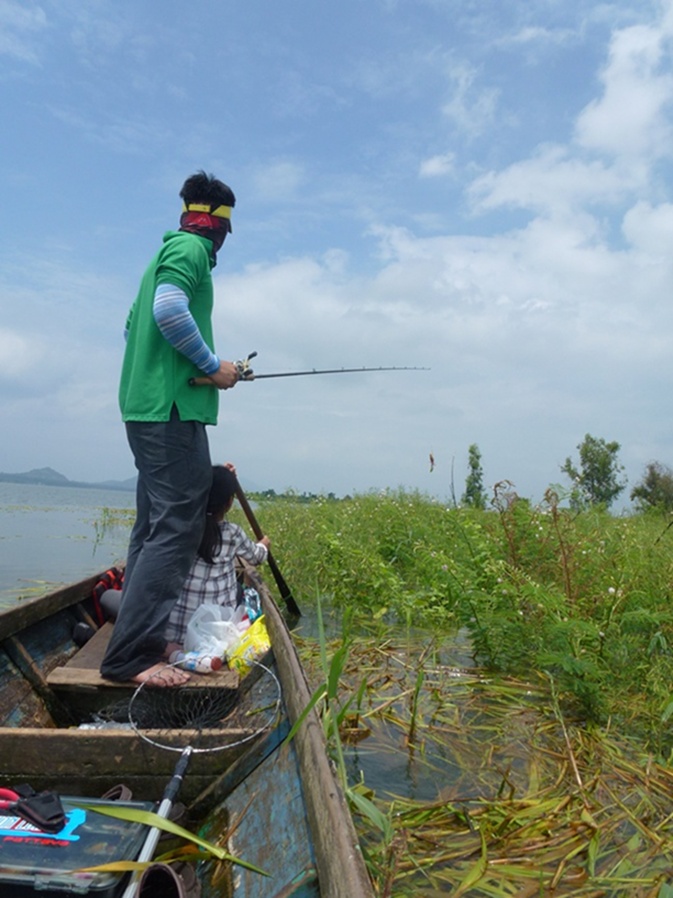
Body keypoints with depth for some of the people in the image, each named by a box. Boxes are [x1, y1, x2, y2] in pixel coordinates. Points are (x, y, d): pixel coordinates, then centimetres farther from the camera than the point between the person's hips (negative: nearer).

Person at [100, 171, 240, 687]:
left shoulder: (165, 253, 24)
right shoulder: (192, 248, -4)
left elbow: (132, 328, 26)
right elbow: (170, 310, -21)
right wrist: (212, 366, -11)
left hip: (145, 405, 10)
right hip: (173, 408, -10)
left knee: (153, 525, 11)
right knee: (178, 525, -12)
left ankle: (136, 640, 17)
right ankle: (132, 655, -14)